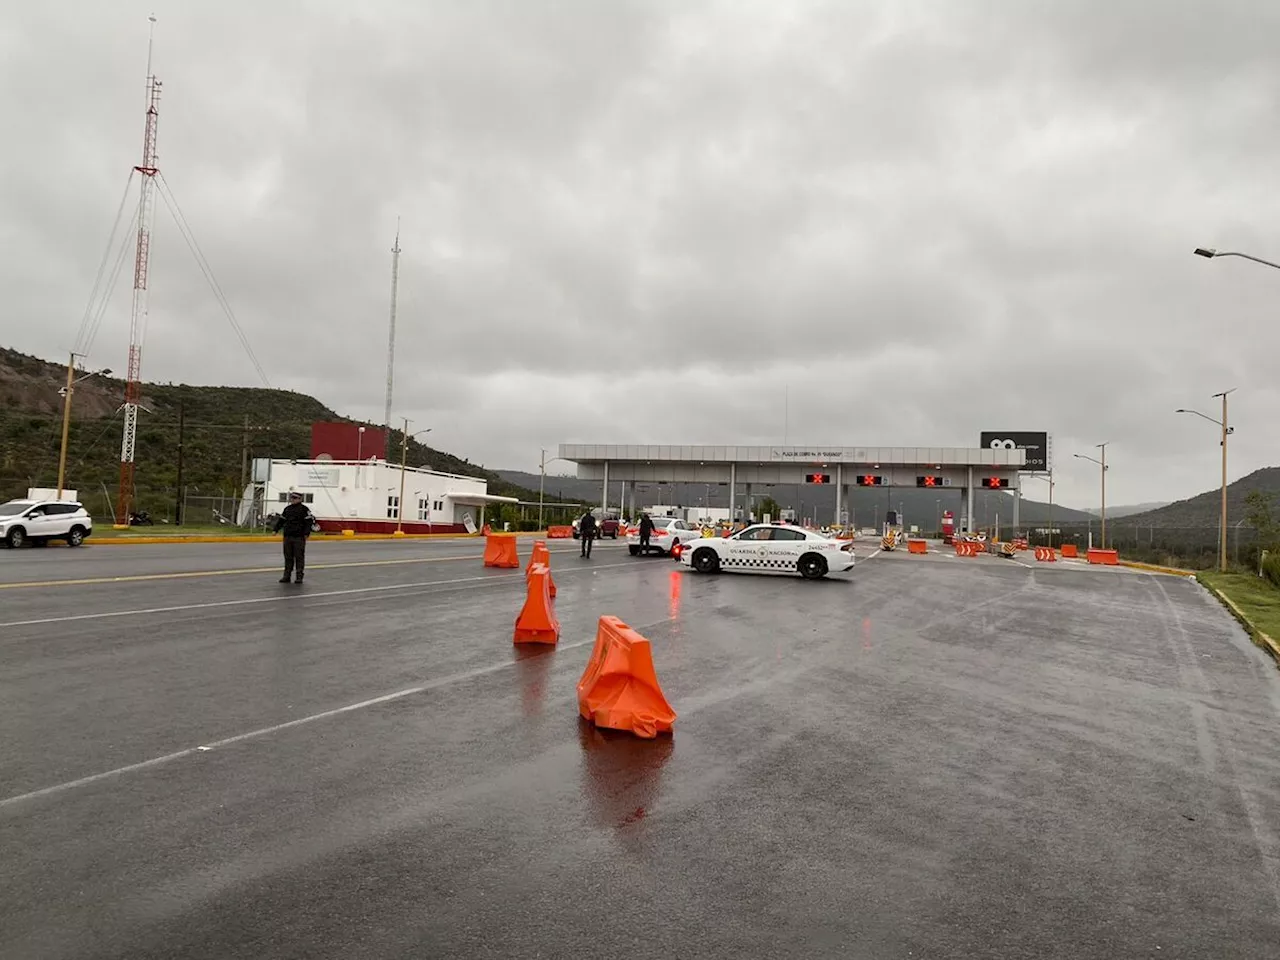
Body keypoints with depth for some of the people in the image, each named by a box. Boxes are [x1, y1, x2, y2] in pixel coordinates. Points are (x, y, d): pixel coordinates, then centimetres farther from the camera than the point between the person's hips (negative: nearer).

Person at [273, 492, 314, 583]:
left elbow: (309, 522, -8)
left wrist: (306, 533, -15)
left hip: (299, 537, -6)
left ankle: (299, 576, 1)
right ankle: (287, 576, 14)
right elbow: (281, 520, 21)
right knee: (288, 556, 9)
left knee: (299, 556, -3)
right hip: (288, 536, 6)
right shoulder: (287, 509, 14)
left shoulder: (304, 509, -4)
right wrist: (276, 530, 13)